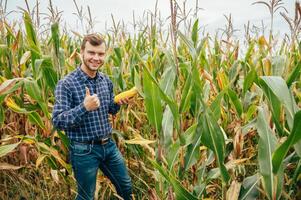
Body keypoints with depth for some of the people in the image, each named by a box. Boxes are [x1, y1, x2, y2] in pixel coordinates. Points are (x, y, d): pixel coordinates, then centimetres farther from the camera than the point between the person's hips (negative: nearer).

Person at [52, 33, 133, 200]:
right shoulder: (66, 84, -18)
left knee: (126, 186, 21)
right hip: (84, 150, -5)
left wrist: (118, 103, -7)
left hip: (109, 145, 6)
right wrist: (84, 107, -34)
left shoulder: (106, 80, 1)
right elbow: (57, 121, -21)